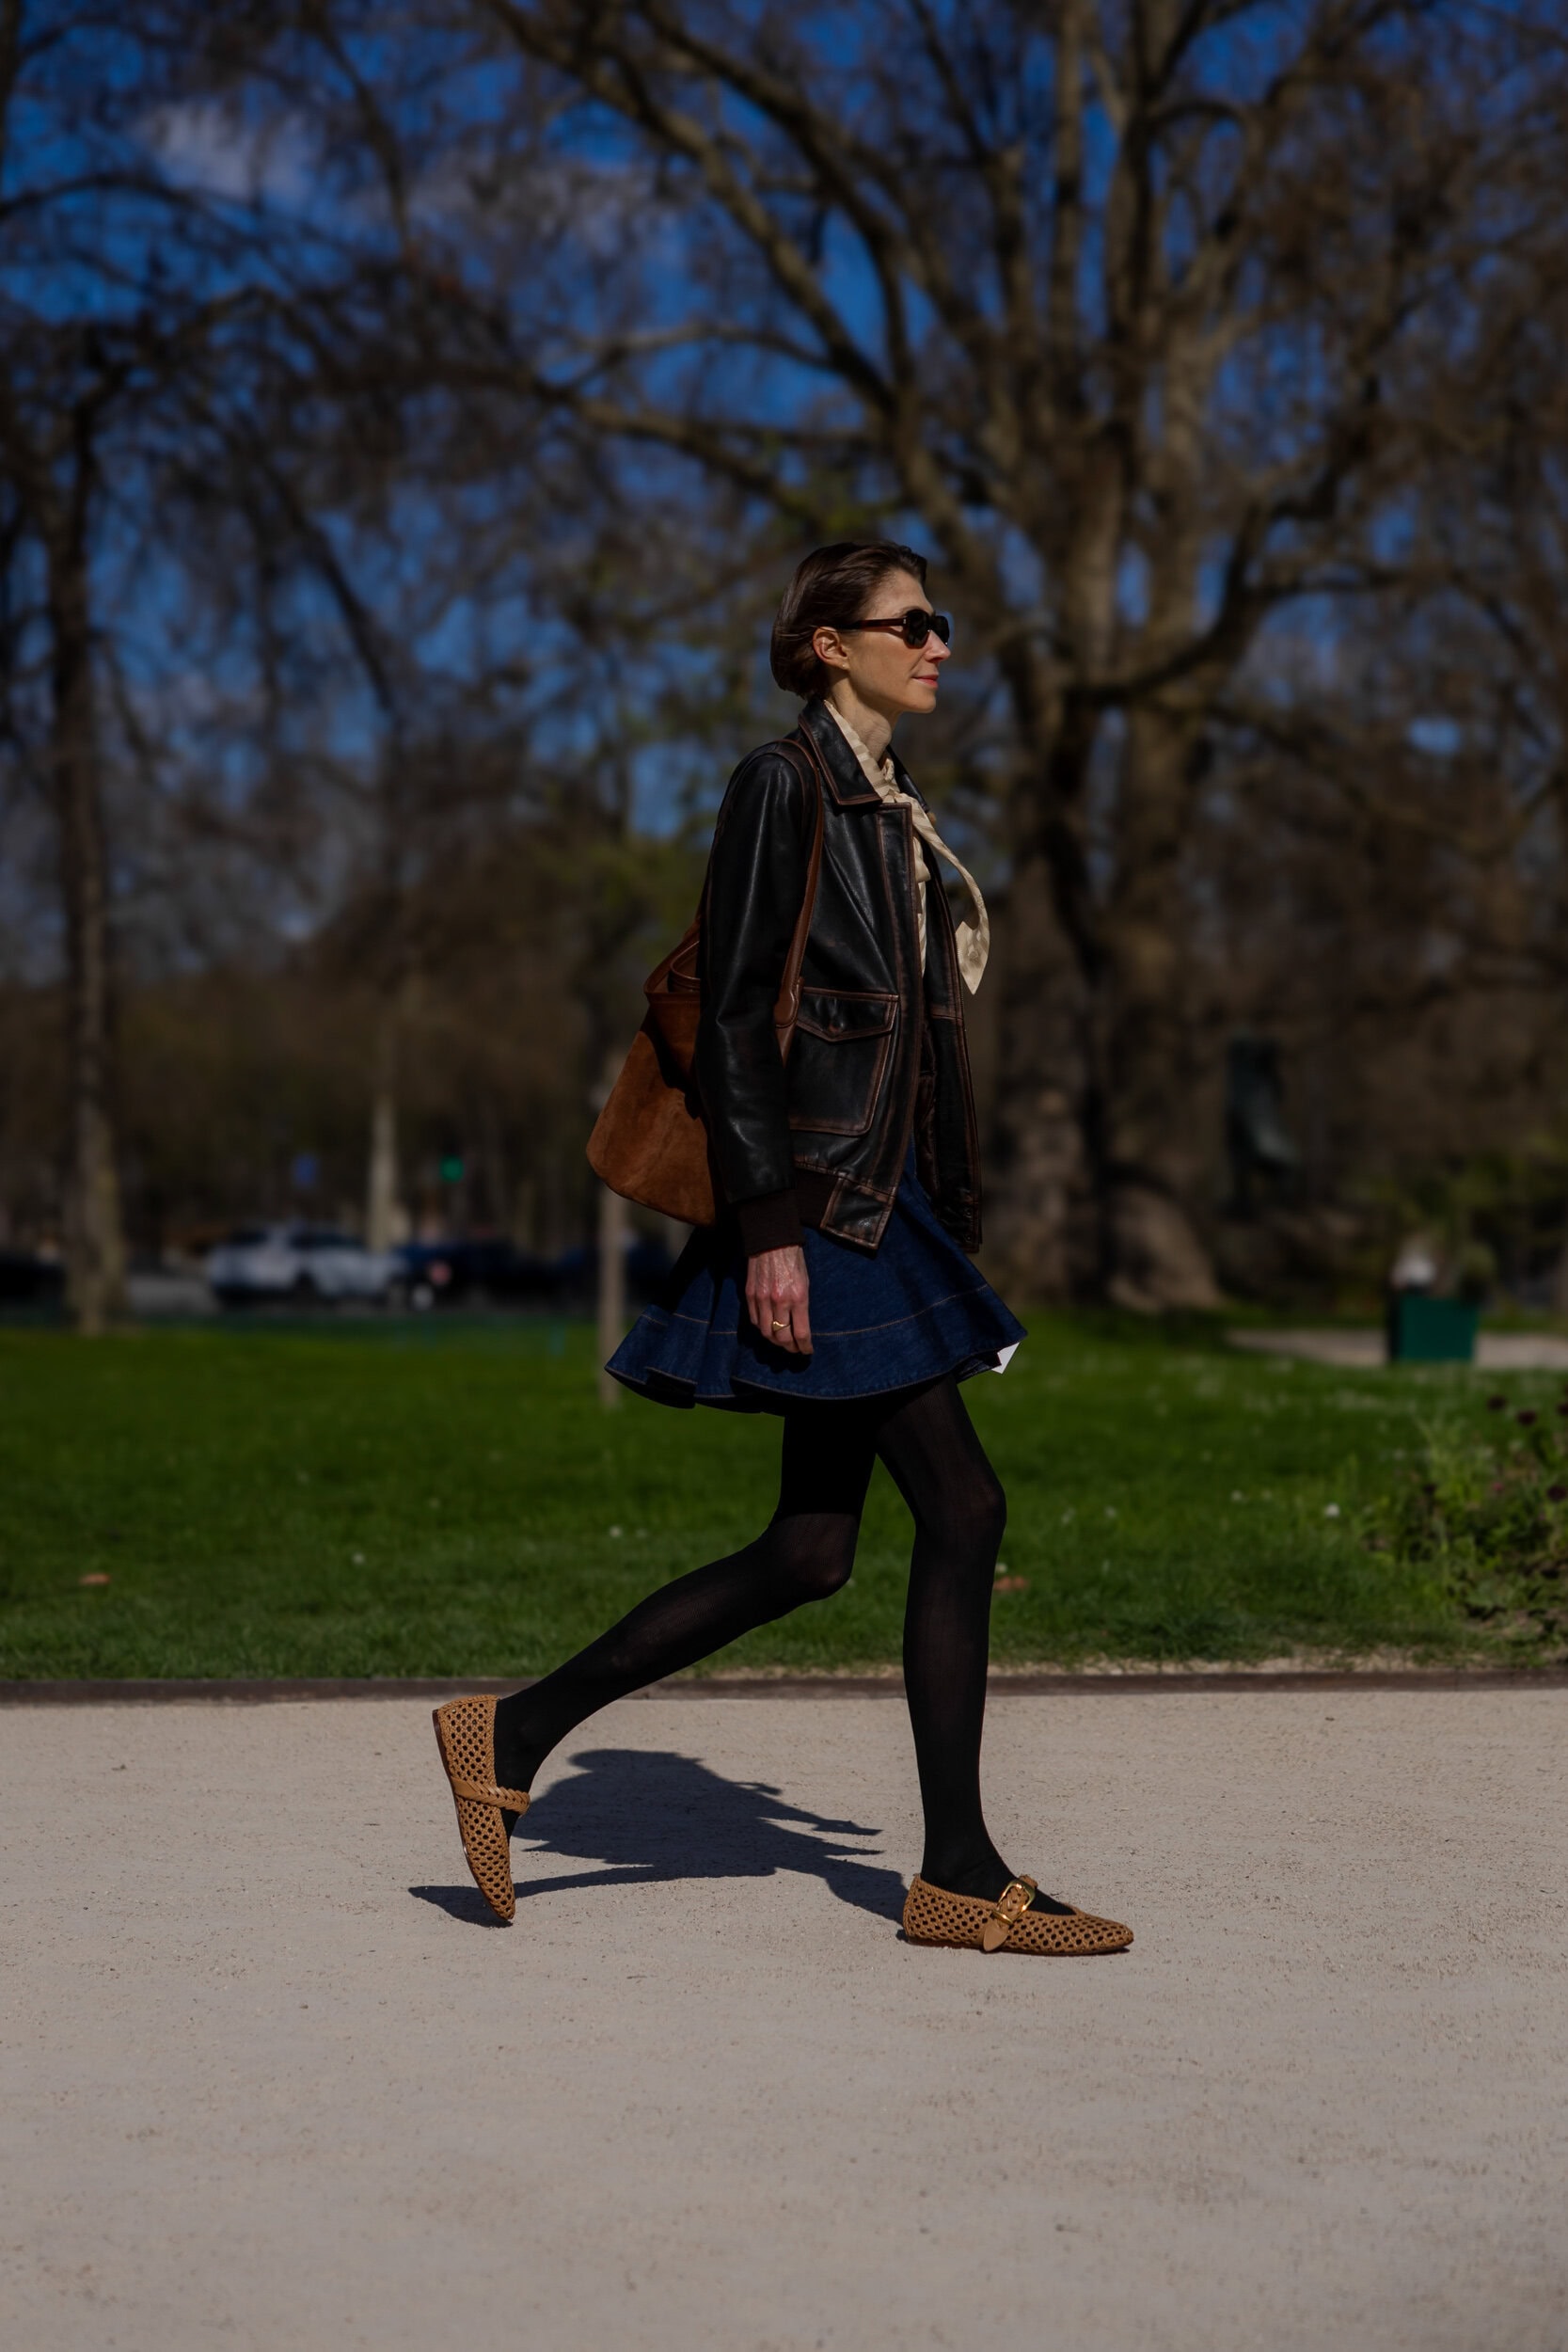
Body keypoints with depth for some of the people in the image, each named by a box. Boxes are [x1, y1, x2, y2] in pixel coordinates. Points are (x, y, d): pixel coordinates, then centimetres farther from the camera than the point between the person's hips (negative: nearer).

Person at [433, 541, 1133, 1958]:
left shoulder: (889, 808, 19)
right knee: (964, 1508, -8)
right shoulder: (782, 786, -8)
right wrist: (769, 1225, -20)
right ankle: (961, 1877, 2)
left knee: (810, 1553, 7)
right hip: (816, 1202, -10)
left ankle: (516, 1735, 14)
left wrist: (939, 1233, 21)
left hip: (881, 1202, 10)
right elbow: (735, 1016, -14)